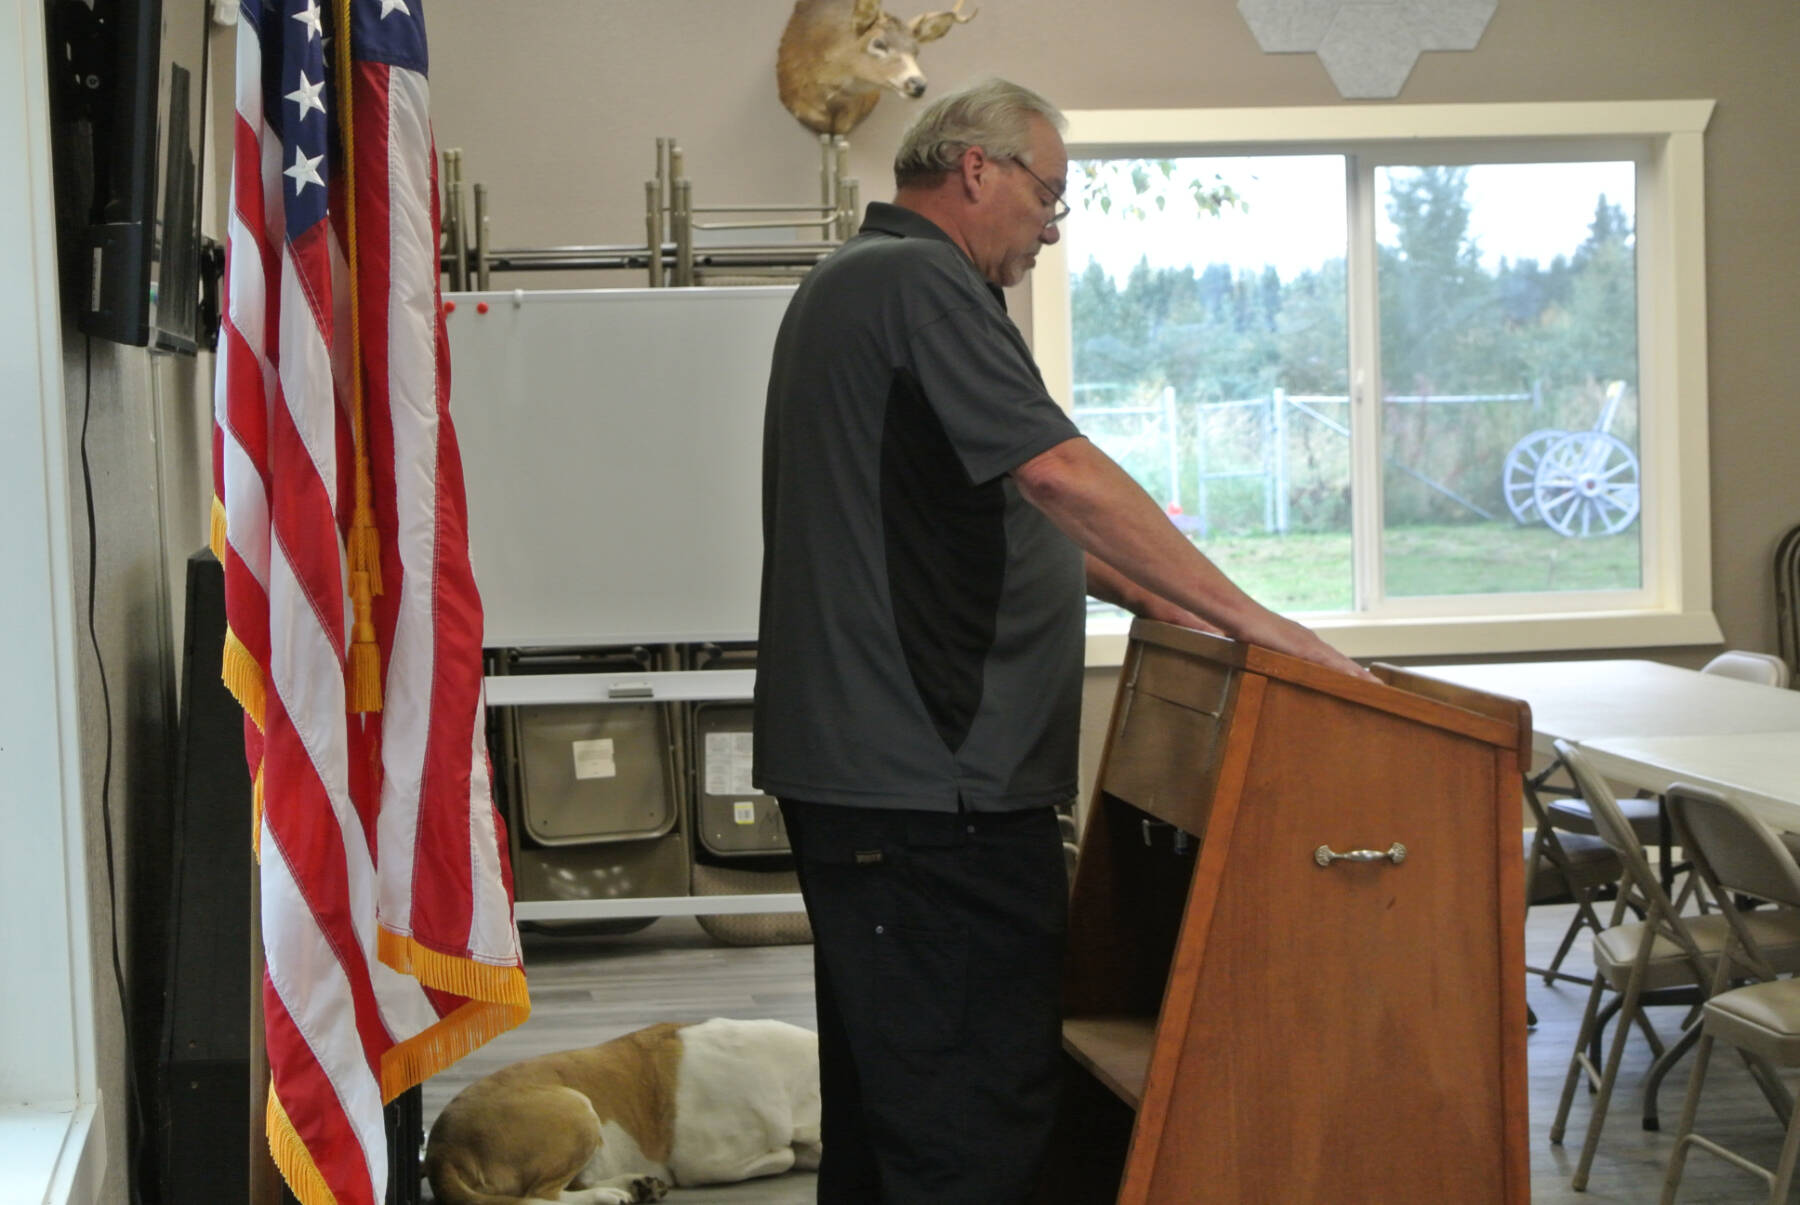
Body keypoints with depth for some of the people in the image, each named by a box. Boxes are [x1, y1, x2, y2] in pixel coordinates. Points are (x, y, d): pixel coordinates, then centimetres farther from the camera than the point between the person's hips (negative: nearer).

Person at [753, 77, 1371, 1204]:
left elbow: (988, 509, 26)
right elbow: (1062, 473, -22)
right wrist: (1247, 619, -18)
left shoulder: (852, 284, 21)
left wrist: (1142, 594, 21)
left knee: (886, 1091, 17)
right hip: (933, 780, -11)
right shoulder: (920, 282, -12)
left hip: (853, 764, 11)